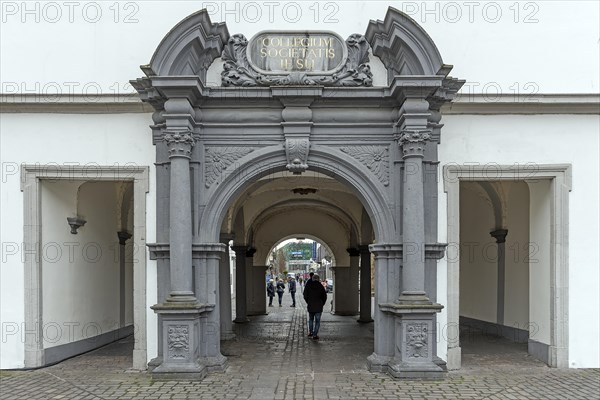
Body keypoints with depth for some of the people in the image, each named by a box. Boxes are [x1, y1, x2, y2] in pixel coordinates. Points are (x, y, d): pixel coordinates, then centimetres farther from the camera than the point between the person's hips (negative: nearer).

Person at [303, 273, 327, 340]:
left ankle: (310, 332, 22)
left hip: (310, 306, 2)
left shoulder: (308, 285, -1)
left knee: (310, 319, 22)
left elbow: (305, 295, 2)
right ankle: (315, 335, -1)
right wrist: (322, 304, 9)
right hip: (318, 307, -2)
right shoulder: (320, 286, -5)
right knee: (317, 321, 4)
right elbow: (324, 296, -3)